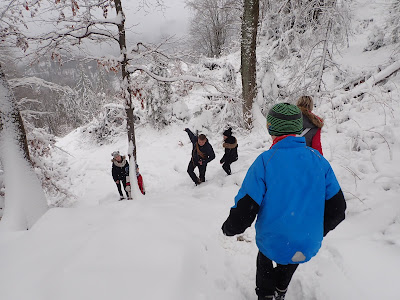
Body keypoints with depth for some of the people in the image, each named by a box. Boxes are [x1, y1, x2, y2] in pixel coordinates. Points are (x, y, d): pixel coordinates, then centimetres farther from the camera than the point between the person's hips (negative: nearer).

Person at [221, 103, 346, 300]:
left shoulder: (265, 161, -20)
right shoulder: (319, 160, -8)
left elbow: (244, 211, -19)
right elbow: (336, 209, 1)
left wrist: (228, 228, 2)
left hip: (272, 245, -3)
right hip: (309, 247, 4)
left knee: (264, 261, 32)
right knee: (289, 263, 37)